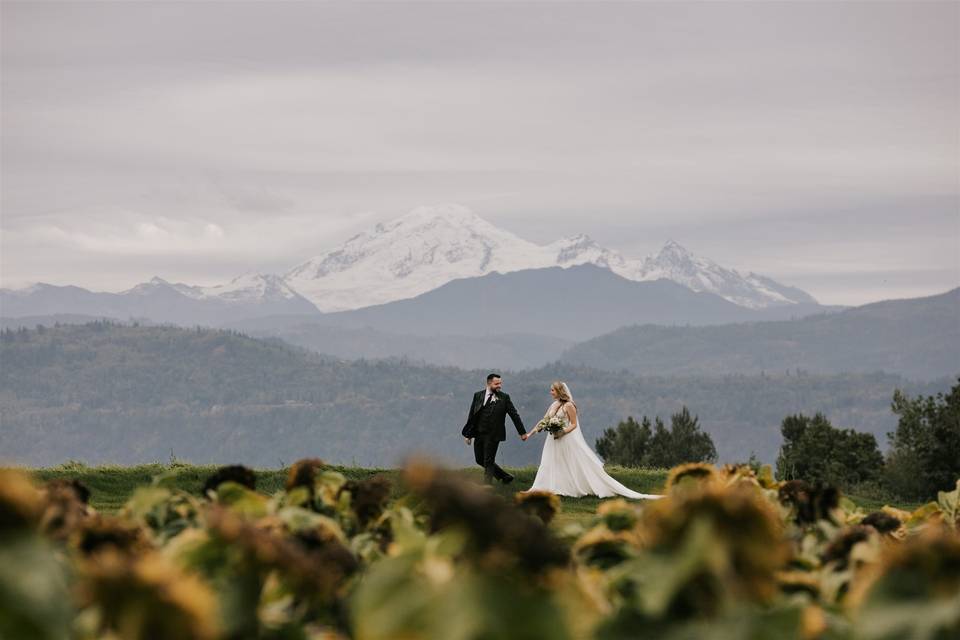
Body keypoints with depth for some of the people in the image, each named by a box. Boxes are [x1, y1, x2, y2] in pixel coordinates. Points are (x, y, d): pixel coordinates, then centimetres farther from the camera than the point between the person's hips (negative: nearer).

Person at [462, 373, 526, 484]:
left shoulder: (504, 398, -2)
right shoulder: (478, 395, 5)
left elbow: (514, 415, 1)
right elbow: (472, 415, 8)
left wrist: (522, 432, -1)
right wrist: (468, 433, 6)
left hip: (493, 435, -4)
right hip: (478, 434, 4)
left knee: (488, 462, -2)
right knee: (480, 460, 10)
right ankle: (505, 476, 23)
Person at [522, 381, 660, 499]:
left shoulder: (568, 406, -10)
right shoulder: (554, 405, 12)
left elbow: (574, 424, -10)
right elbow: (543, 422, 16)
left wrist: (562, 432, -24)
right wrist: (530, 433, 12)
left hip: (568, 441, -8)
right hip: (554, 441, 8)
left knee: (582, 466, -6)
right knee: (549, 466, 5)